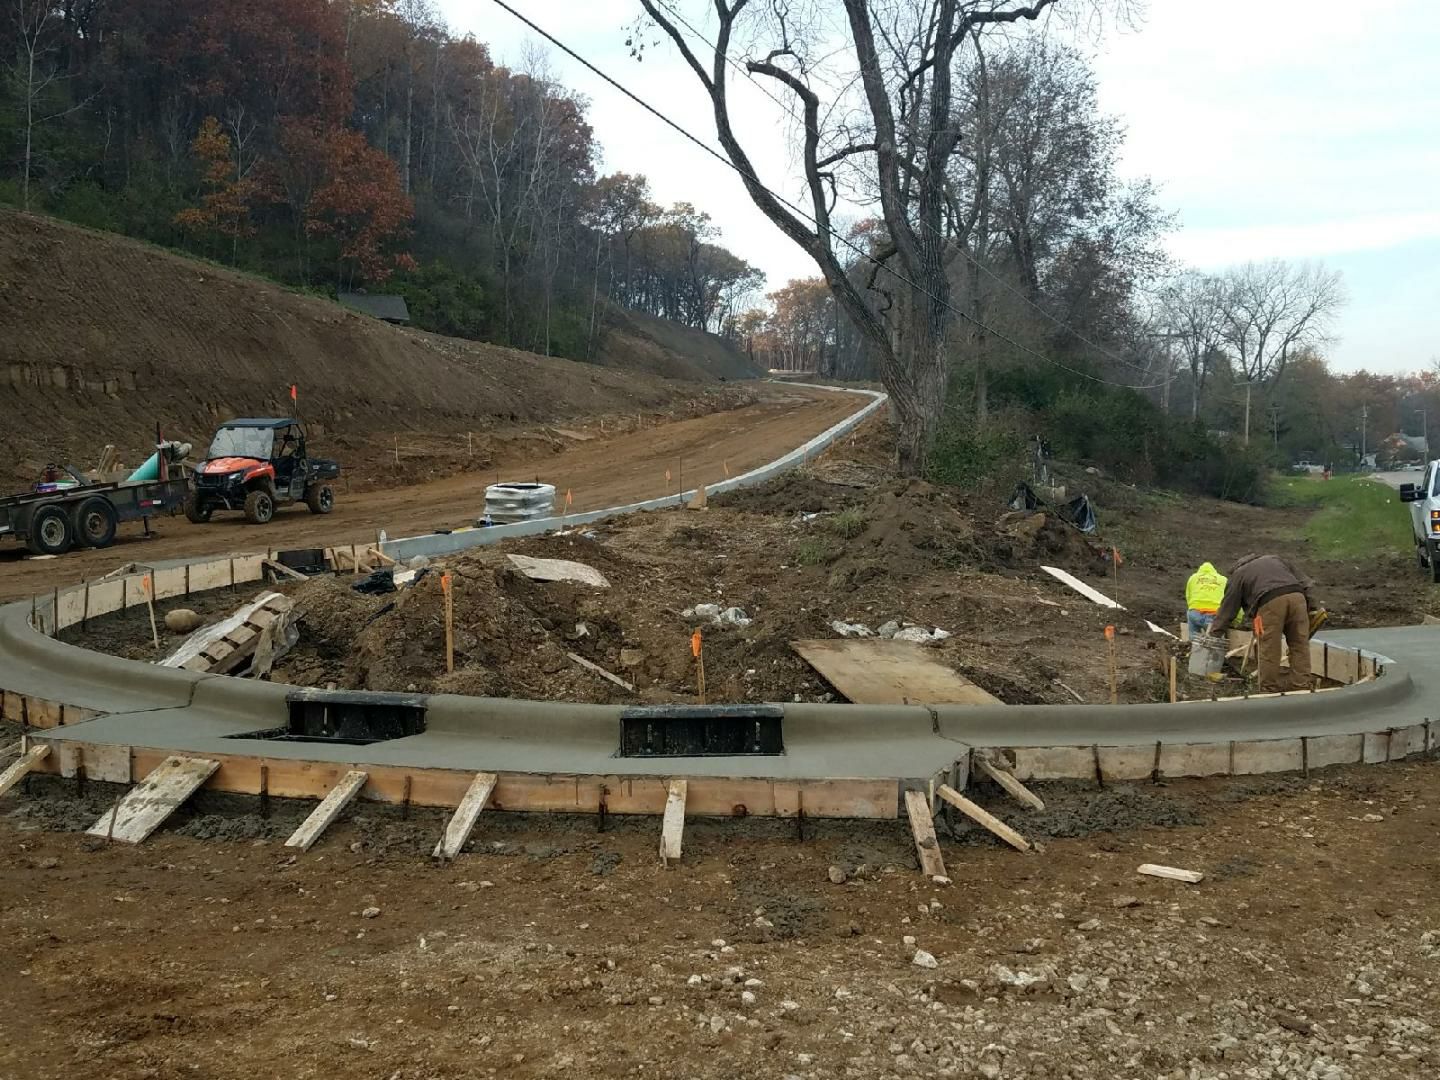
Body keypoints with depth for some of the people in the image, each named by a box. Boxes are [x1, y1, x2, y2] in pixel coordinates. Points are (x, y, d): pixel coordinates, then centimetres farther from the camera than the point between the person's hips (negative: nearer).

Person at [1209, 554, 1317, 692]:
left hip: (1270, 601, -3)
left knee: (1269, 649, 3)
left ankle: (1269, 689, 6)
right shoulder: (1275, 559, 38)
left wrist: (1214, 628, 34)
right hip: (1297, 596, 3)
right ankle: (1301, 686, 4)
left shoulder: (1238, 574, 26)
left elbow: (1227, 607, 25)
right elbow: (1302, 580, 30)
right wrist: (1311, 606, 28)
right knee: (1300, 646, 7)